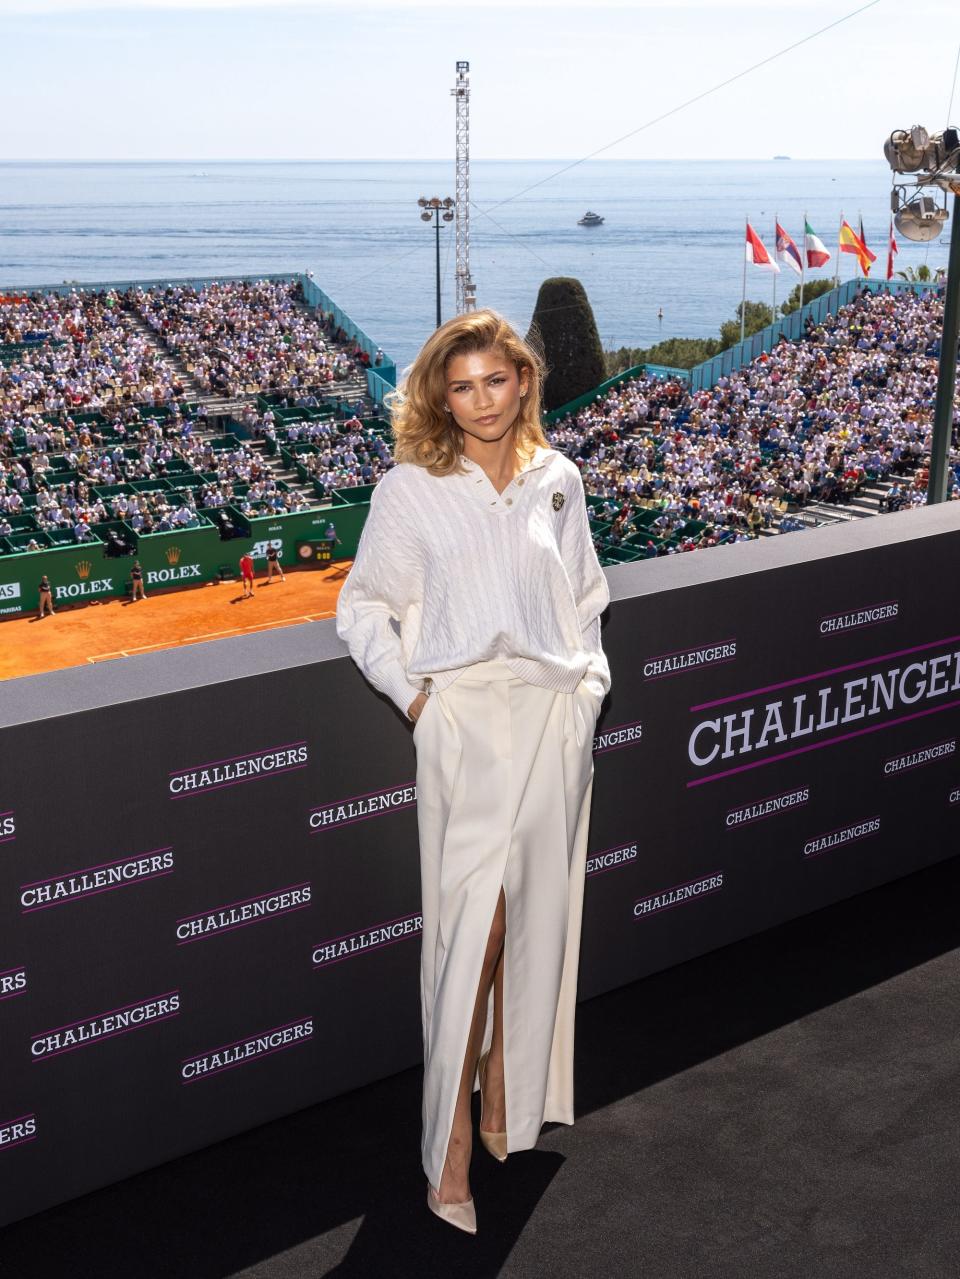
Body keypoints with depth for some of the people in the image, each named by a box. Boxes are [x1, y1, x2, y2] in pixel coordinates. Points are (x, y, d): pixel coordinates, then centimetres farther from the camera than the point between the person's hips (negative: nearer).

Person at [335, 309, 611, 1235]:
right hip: (466, 723, -4)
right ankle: (451, 1148, 6)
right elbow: (361, 607, 3)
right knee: (470, 927, -5)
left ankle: (507, 1099, 32)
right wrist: (412, 694, -6)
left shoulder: (557, 480, 8)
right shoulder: (410, 489, -3)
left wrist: (590, 676, 9)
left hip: (557, 718, 4)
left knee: (535, 919, 12)